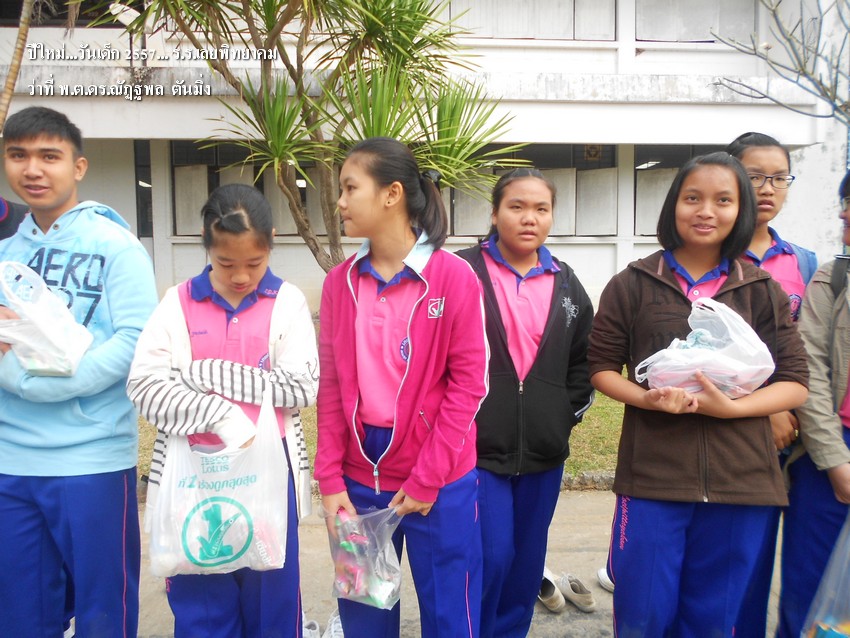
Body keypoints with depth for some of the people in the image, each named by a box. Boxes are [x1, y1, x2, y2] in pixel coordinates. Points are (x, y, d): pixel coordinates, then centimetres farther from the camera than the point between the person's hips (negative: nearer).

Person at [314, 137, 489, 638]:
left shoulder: (454, 276, -9)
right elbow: (332, 387, 4)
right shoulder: (340, 281, 3)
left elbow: (468, 381, -10)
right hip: (359, 479, 4)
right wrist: (330, 479, -1)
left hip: (441, 483, -3)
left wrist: (426, 480, -11)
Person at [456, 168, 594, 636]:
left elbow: (584, 360, 15)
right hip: (476, 445, -4)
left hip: (544, 451, 5)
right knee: (491, 556, -4)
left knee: (528, 560, 15)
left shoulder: (566, 284, 9)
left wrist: (570, 412, 6)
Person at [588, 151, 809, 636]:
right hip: (652, 477, -1)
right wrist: (647, 398, -15)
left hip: (740, 481, 2)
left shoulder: (763, 291, 6)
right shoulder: (633, 284, 3)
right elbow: (601, 367, 4)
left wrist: (732, 407, -14)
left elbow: (796, 382, 3)